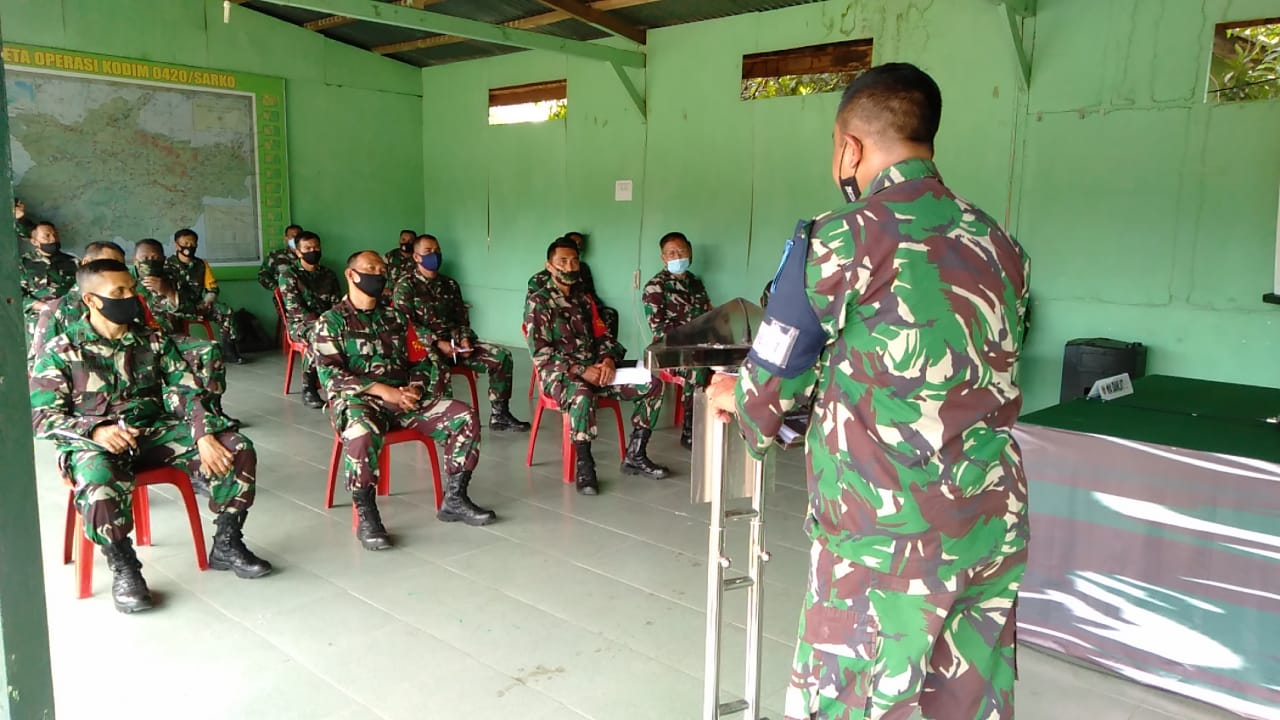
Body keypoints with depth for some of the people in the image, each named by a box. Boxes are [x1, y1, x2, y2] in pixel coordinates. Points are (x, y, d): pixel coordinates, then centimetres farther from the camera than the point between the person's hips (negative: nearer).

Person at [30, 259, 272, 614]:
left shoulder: (154, 341, 7)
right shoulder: (62, 351, -2)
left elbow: (188, 391, 0)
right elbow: (42, 417, -6)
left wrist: (205, 436, -18)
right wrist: (96, 430, -25)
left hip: (154, 432, 4)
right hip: (93, 442, -4)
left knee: (239, 450, -16)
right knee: (101, 485, -41)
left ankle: (226, 545, 0)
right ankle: (124, 568, -14)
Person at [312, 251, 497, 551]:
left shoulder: (395, 317, 17)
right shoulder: (331, 321, 1)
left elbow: (420, 359, 17)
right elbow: (330, 374, -10)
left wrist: (414, 387, -7)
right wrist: (383, 390, -20)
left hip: (405, 397, 5)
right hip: (358, 400, -5)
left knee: (465, 417, -13)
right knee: (362, 433, -41)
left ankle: (454, 499, -2)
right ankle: (366, 516, -24)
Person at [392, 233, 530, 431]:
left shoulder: (450, 284, 18)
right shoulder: (405, 285, 0)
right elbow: (404, 325, -9)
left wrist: (464, 339, -6)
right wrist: (437, 343, -20)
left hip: (453, 342, 6)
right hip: (423, 345, -6)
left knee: (502, 356, -12)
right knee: (439, 369, -42)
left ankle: (499, 415, -7)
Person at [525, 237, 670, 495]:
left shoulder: (583, 299, 17)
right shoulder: (538, 302, -4)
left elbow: (602, 335, 13)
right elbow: (540, 353, -13)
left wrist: (608, 360, -11)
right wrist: (580, 370, -24)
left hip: (595, 368, 7)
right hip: (558, 373, -6)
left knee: (653, 384, -9)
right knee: (582, 395, -41)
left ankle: (635, 455, 0)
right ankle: (583, 464, -23)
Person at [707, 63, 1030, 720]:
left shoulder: (838, 241, -10)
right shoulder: (1001, 248, 7)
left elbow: (769, 390, -4)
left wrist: (732, 395, 20)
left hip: (884, 536, -6)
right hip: (994, 529, 6)